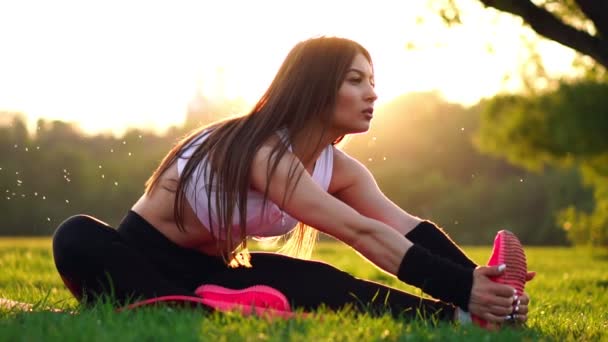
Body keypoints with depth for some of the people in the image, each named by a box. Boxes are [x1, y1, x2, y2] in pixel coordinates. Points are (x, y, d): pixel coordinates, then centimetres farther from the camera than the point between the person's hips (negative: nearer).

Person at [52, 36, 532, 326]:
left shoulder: (339, 168, -3)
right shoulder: (260, 150, -28)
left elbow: (410, 229, -15)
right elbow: (361, 233, -35)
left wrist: (478, 283, -30)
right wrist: (462, 288, -39)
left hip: (212, 270, 6)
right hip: (145, 259, -5)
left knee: (317, 281, -21)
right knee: (79, 239, -37)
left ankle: (456, 322, -35)